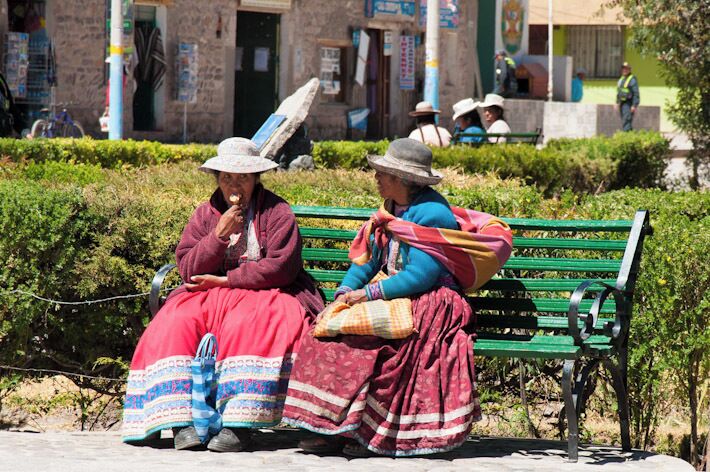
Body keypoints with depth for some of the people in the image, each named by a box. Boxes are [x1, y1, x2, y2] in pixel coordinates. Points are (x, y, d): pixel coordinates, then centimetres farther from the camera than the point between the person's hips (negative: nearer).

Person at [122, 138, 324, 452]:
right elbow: (188, 270, 2)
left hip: (264, 294, -4)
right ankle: (182, 420, -34)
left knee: (245, 324, -37)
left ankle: (237, 425, -41)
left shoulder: (277, 212, 0)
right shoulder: (206, 214, 12)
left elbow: (281, 267, -13)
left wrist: (225, 280, -10)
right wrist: (220, 234, -12)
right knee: (176, 323, -26)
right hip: (210, 295, 4)